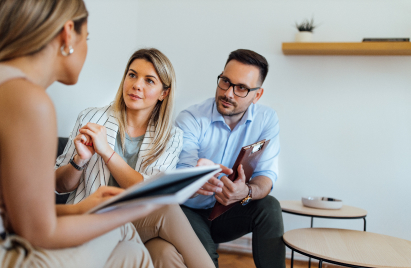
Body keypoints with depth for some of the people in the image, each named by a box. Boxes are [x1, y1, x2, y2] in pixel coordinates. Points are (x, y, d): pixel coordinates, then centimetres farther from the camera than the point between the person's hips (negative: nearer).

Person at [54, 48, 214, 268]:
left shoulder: (171, 138, 4)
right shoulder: (91, 119, 3)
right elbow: (60, 186, 7)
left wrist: (107, 152, -17)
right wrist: (80, 160, -14)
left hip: (141, 223, 1)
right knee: (168, 210, -28)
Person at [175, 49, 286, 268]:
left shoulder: (266, 120, -7)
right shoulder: (191, 119, -16)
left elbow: (266, 175, -15)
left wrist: (246, 192, -40)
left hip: (227, 211, 3)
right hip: (190, 211, -3)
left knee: (269, 206, -25)